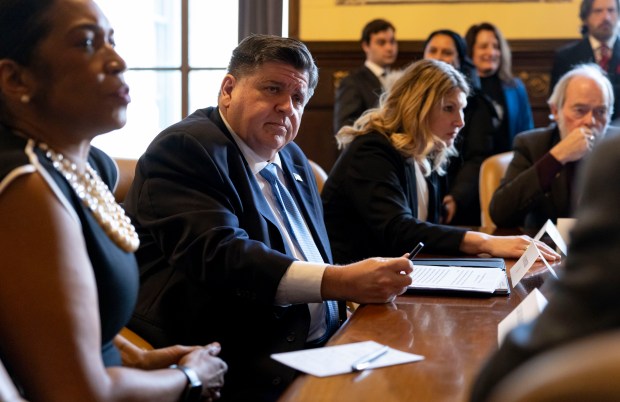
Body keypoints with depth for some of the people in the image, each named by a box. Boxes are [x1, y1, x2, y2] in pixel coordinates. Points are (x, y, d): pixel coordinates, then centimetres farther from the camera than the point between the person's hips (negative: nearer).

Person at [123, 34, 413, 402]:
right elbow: (217, 256, -24)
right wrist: (341, 282, -29)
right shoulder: (185, 149, -9)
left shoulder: (293, 158, 19)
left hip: (319, 347, 9)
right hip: (242, 369, -8)